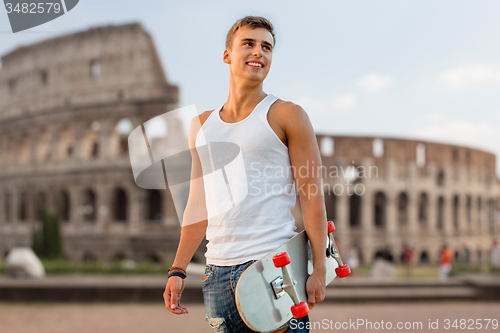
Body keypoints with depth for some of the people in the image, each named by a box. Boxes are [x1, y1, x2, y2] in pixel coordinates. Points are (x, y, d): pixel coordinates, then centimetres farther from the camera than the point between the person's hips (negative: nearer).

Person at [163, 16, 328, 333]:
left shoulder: (286, 115, 1)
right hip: (218, 272, 5)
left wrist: (319, 269, -11)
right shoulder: (201, 125, 16)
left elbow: (312, 196, -4)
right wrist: (178, 270, 12)